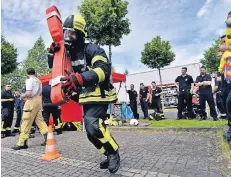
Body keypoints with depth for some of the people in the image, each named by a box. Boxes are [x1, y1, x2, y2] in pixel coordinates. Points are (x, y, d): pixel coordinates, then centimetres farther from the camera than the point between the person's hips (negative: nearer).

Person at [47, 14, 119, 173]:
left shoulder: (91, 49, -14)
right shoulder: (69, 52, 10)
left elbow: (104, 69, -30)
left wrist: (79, 78, -42)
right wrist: (52, 53, -1)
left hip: (99, 94, -8)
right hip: (86, 97, 8)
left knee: (92, 124, -27)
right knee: (92, 132, 12)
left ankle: (114, 151, -1)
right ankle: (111, 155, 32)